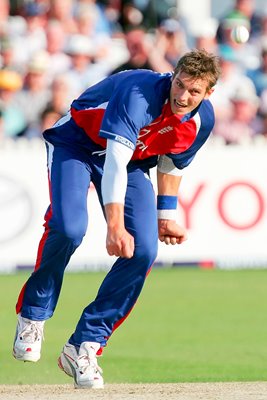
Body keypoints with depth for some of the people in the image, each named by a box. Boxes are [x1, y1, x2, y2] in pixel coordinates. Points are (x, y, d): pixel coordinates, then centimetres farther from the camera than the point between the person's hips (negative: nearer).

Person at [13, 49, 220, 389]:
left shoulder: (202, 119, -14)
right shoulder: (139, 92, -35)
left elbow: (171, 164, 8)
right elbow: (115, 161, -41)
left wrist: (166, 215, 10)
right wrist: (114, 226, -49)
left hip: (131, 162, 6)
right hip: (75, 143, -6)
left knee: (143, 250, -13)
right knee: (68, 227, -30)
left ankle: (85, 345, -5)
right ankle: (32, 316, -6)